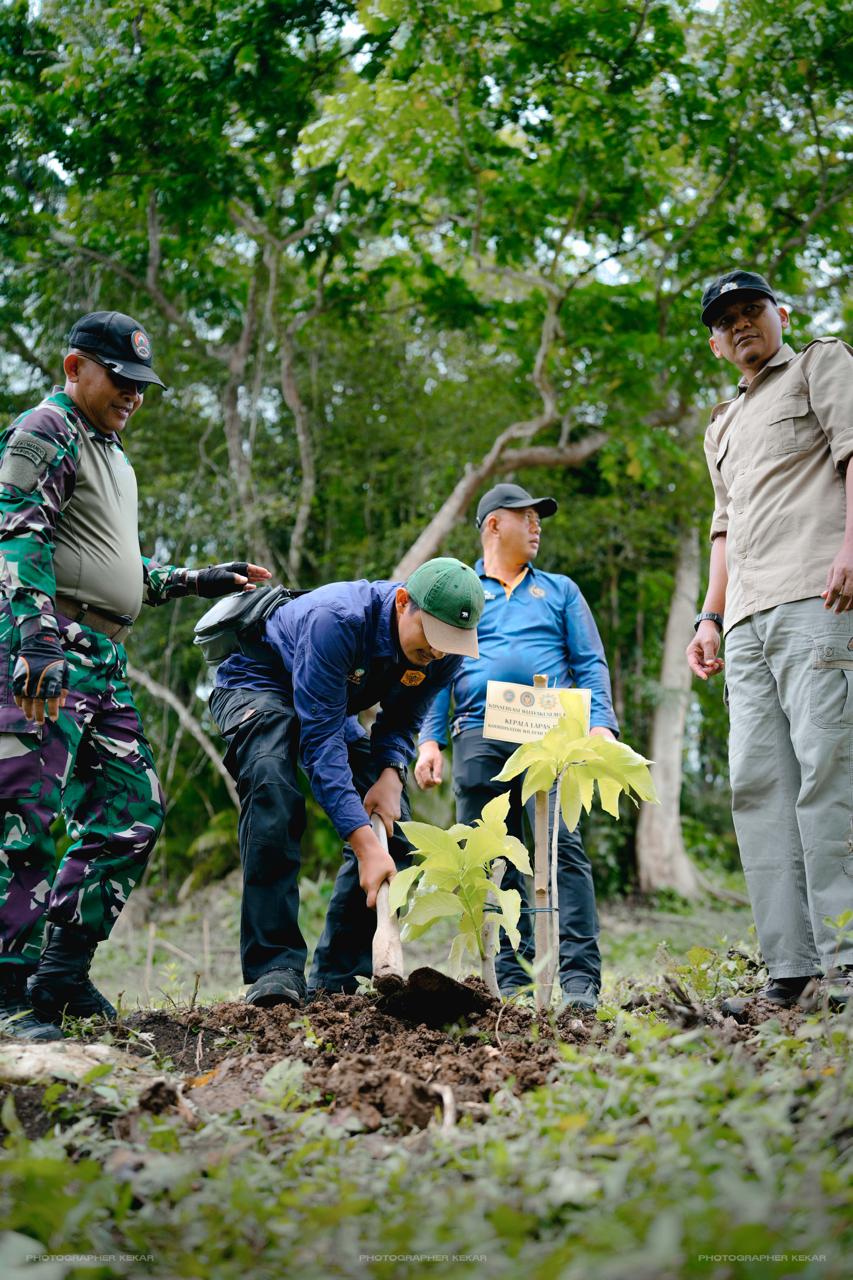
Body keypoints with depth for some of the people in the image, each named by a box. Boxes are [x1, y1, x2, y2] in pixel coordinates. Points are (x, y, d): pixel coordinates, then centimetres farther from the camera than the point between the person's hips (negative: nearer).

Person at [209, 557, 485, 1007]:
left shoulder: (446, 654, -18)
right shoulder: (337, 619, -39)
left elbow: (401, 721, -2)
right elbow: (320, 739, -41)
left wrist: (390, 775, -25)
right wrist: (364, 845, -45)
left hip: (334, 706, 7)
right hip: (257, 685, -7)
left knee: (391, 819, -8)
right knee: (273, 791, -34)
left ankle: (337, 977, 0)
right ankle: (274, 969, -31)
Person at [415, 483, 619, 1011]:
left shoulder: (560, 590, 21)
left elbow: (591, 664, 14)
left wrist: (602, 724, -3)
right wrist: (431, 741, 3)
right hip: (480, 739, 1)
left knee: (562, 847, -15)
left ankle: (580, 978, -16)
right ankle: (512, 979, 4)